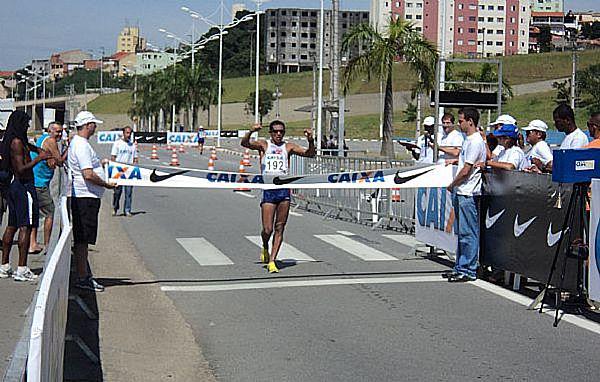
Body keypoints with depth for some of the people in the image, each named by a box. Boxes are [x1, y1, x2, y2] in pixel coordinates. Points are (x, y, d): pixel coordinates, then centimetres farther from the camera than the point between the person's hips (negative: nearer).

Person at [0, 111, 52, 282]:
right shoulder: (17, 142, -16)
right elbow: (21, 169, -21)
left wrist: (36, 149, 24)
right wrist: (39, 158, -16)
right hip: (24, 186, -10)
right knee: (25, 227, -9)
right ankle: (22, 270, -12)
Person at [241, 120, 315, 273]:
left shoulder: (289, 147, 9)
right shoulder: (263, 145, 6)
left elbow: (310, 153, 3)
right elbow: (245, 143, -10)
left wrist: (310, 141, -16)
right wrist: (251, 132, -29)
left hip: (284, 191, 2)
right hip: (268, 191, -2)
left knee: (279, 228, 2)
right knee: (267, 229, -4)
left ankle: (272, 261, 10)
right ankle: (265, 247, 28)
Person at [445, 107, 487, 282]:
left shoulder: (476, 142, -15)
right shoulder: (468, 140, 15)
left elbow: (466, 171, -16)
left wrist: (452, 184, -6)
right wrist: (456, 160, 17)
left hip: (468, 193, -11)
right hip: (460, 192, 11)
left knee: (468, 233, -7)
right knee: (462, 232, 14)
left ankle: (469, 270, -3)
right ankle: (460, 267, 21)